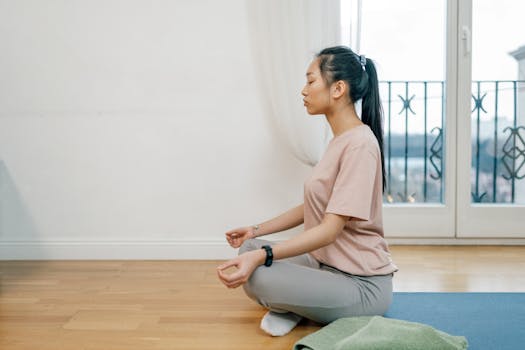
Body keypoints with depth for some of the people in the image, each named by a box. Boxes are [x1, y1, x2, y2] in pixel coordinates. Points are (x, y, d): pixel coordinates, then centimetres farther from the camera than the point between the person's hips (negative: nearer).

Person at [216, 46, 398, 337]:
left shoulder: (360, 144, -21)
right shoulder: (339, 141, 9)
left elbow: (330, 229, -25)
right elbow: (312, 208, 15)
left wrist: (262, 256, -34)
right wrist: (256, 231, 12)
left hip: (362, 285, -9)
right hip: (326, 264, 9)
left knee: (258, 276, -27)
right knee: (249, 248, 7)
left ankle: (291, 308, 1)